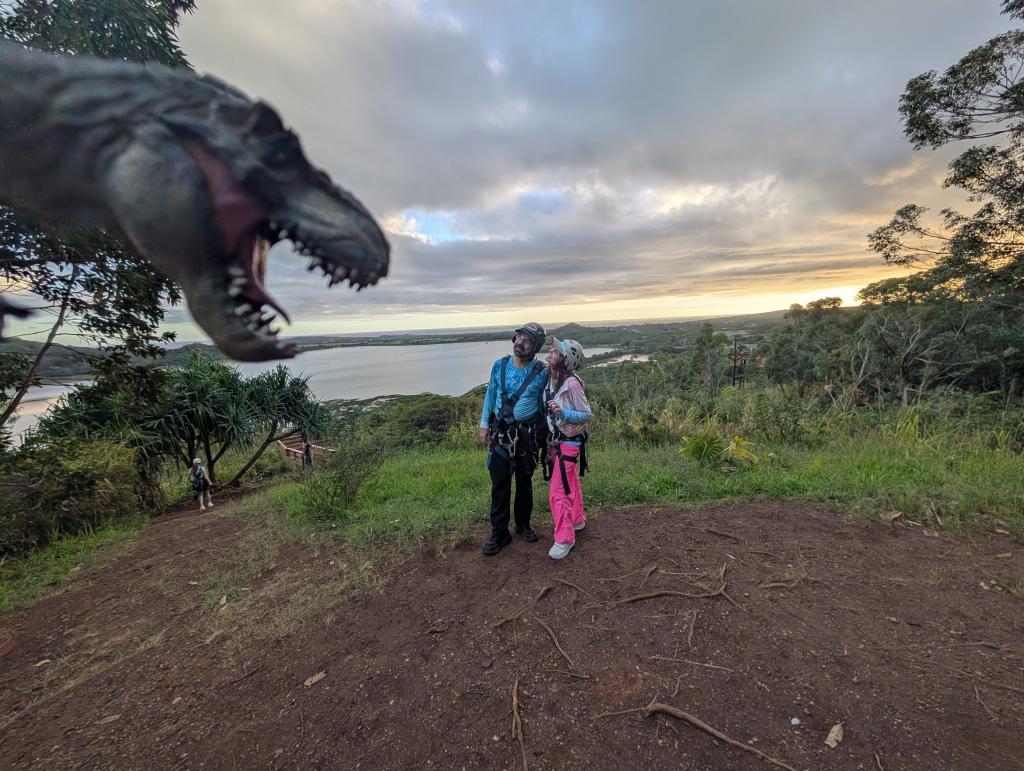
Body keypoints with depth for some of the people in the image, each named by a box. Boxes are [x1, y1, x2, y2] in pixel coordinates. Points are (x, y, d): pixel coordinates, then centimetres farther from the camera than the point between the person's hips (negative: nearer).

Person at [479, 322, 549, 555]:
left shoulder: (541, 374, -8)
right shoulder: (499, 366, -2)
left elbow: (543, 405, 2)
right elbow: (490, 396, 7)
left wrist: (543, 436, 5)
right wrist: (484, 425, 6)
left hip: (528, 435, -1)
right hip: (500, 433, 1)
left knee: (524, 482, 14)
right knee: (499, 484, 4)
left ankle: (523, 525, 34)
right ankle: (499, 533, 19)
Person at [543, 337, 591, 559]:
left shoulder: (572, 384, -25)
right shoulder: (551, 378, -2)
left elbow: (587, 415, -18)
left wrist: (562, 412, -30)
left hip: (568, 443, -8)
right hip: (555, 440, 8)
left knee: (558, 492, -4)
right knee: (571, 483, 24)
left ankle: (565, 539, 11)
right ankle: (577, 520, 43)